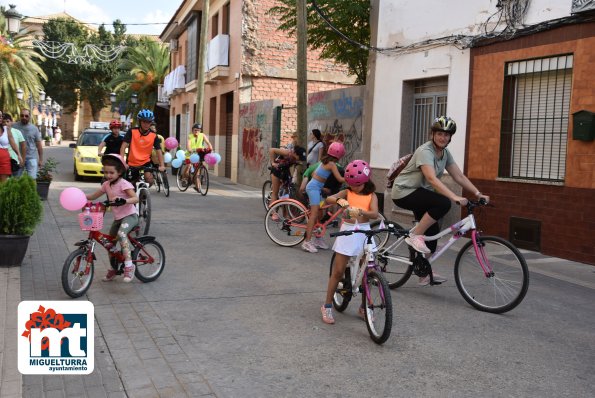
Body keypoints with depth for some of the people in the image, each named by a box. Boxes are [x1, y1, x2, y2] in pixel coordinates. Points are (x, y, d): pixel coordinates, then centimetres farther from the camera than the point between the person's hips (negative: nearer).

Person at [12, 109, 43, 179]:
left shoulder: (34, 128, 4)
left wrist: (41, 159, 5)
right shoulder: (14, 126, 0)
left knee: (32, 178, -5)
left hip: (31, 158, 0)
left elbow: (39, 145, 7)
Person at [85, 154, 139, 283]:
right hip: (118, 217, 8)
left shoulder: (124, 184, -14)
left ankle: (129, 265, -29)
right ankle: (113, 268, 31)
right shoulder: (107, 185, 7)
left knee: (121, 234, -34)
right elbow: (94, 196, 14)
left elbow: (135, 198, -24)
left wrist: (123, 200, -42)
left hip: (129, 215, -8)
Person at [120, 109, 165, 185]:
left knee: (149, 180, -24)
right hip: (132, 164, 0)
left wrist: (162, 165, -22)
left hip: (145, 163, 0)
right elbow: (123, 146, -16)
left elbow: (158, 151, -10)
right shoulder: (132, 132, -11)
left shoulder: (153, 136, -8)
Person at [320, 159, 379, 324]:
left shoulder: (371, 196, 2)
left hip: (364, 233, 1)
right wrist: (339, 201, -38)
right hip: (347, 232, -1)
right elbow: (328, 198, -16)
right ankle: (327, 306, 13)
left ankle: (364, 307, 23)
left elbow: (374, 214, -16)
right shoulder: (347, 192, 1)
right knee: (338, 271, 2)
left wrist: (360, 211, -35)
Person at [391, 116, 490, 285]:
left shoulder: (445, 153, 4)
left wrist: (478, 193, -8)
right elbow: (432, 178, -36)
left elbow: (459, 176, 3)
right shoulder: (425, 151, -23)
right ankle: (415, 236, -15)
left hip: (419, 192, 9)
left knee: (432, 229, 6)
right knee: (443, 203, -27)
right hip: (404, 192, -9)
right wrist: (454, 197, -44)